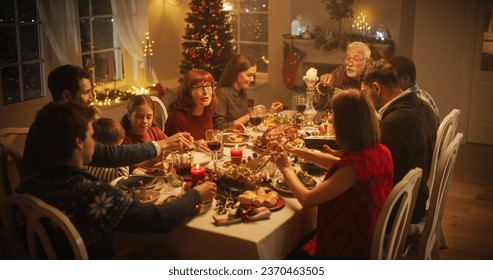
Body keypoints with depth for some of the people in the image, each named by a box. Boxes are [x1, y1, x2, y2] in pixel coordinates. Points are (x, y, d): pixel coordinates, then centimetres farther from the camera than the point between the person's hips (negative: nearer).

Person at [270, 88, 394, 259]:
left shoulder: (355, 165, -33)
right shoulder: (381, 151, -7)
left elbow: (307, 200, -27)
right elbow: (341, 165, 12)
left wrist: (286, 168, -10)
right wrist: (298, 152, 10)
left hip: (348, 250, -8)